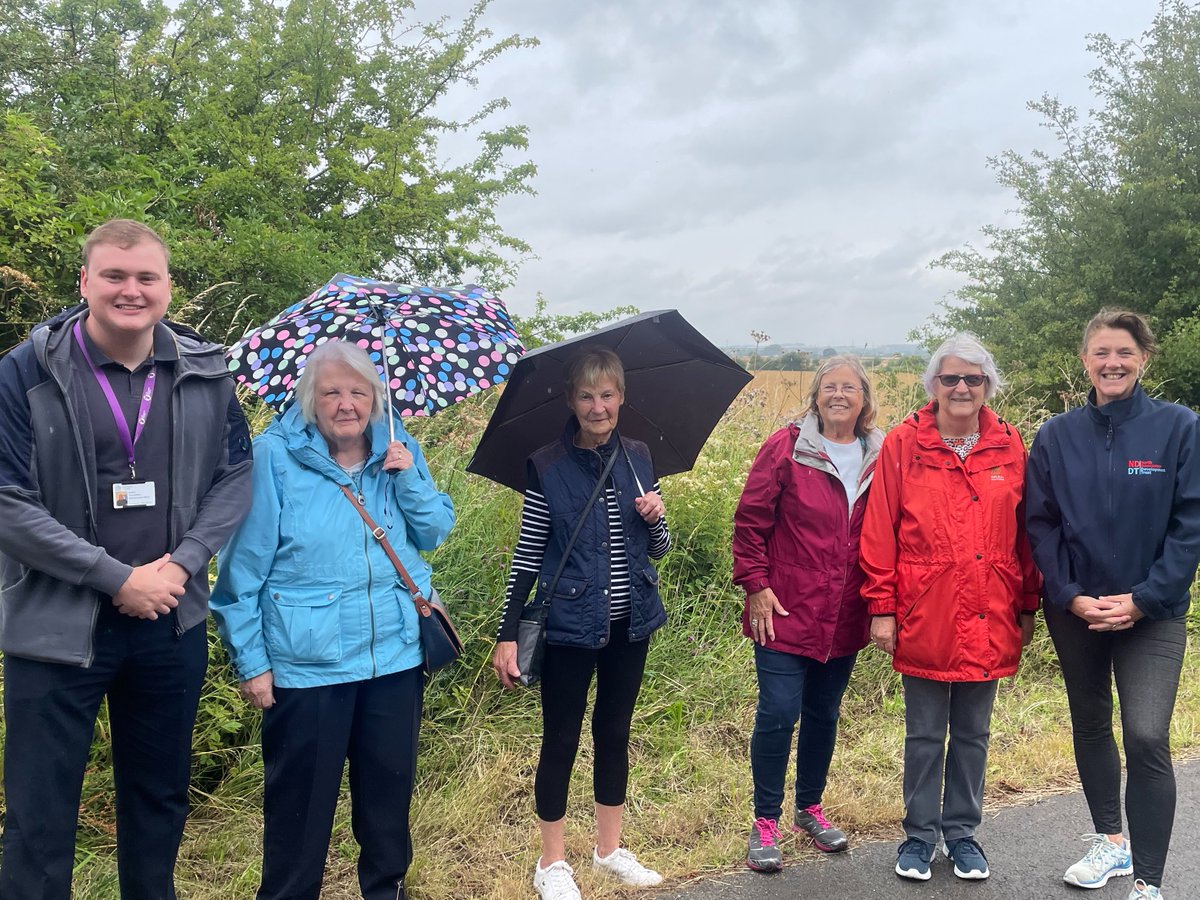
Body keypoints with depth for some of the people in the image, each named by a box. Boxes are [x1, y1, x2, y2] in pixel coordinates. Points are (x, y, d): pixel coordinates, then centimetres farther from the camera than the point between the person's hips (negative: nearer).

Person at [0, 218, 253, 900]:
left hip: (172, 621, 3)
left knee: (161, 799, 19)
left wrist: (183, 562, -11)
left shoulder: (205, 372, 1)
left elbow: (236, 475, 4)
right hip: (55, 625, -3)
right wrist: (117, 578, -16)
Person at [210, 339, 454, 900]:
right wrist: (250, 661, -8)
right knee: (301, 801, 7)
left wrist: (409, 477, -11)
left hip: (396, 656, 4)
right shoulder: (275, 455, -8)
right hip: (304, 664, -4)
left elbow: (436, 532, 6)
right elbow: (243, 566, -7)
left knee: (390, 786, 18)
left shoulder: (398, 450, 5)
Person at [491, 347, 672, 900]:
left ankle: (610, 849, 33)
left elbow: (658, 549, 10)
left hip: (629, 624, 4)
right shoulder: (547, 466, -9)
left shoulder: (637, 458, 2)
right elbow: (526, 555, -6)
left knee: (614, 733, 16)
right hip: (569, 626, -4)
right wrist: (507, 634, -8)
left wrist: (655, 517, -12)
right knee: (561, 740, 7)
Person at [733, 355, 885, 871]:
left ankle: (810, 808, 35)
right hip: (786, 611, -4)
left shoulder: (879, 457, 4)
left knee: (824, 714, 16)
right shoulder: (787, 448, -6)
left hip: (845, 618, 4)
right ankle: (765, 822, 12)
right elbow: (750, 520, -6)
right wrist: (755, 585, -10)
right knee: (778, 713, -4)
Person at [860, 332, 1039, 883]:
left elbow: (1025, 533, 7)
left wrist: (1027, 608, 8)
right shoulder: (903, 444, -5)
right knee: (924, 734, 11)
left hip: (989, 624, 2)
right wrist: (881, 608, -6)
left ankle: (961, 831, 32)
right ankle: (920, 833, 28)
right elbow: (879, 533, -5)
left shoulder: (1009, 446, 2)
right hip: (923, 623, -2)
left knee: (972, 734, 15)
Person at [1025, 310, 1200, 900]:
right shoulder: (1057, 436, 1)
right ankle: (1109, 841, 36)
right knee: (1090, 726, 16)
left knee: (1146, 738, -12)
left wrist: (1144, 599, -14)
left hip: (1151, 613, -3)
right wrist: (1069, 596, -10)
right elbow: (1041, 524, 1)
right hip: (1075, 611, 3)